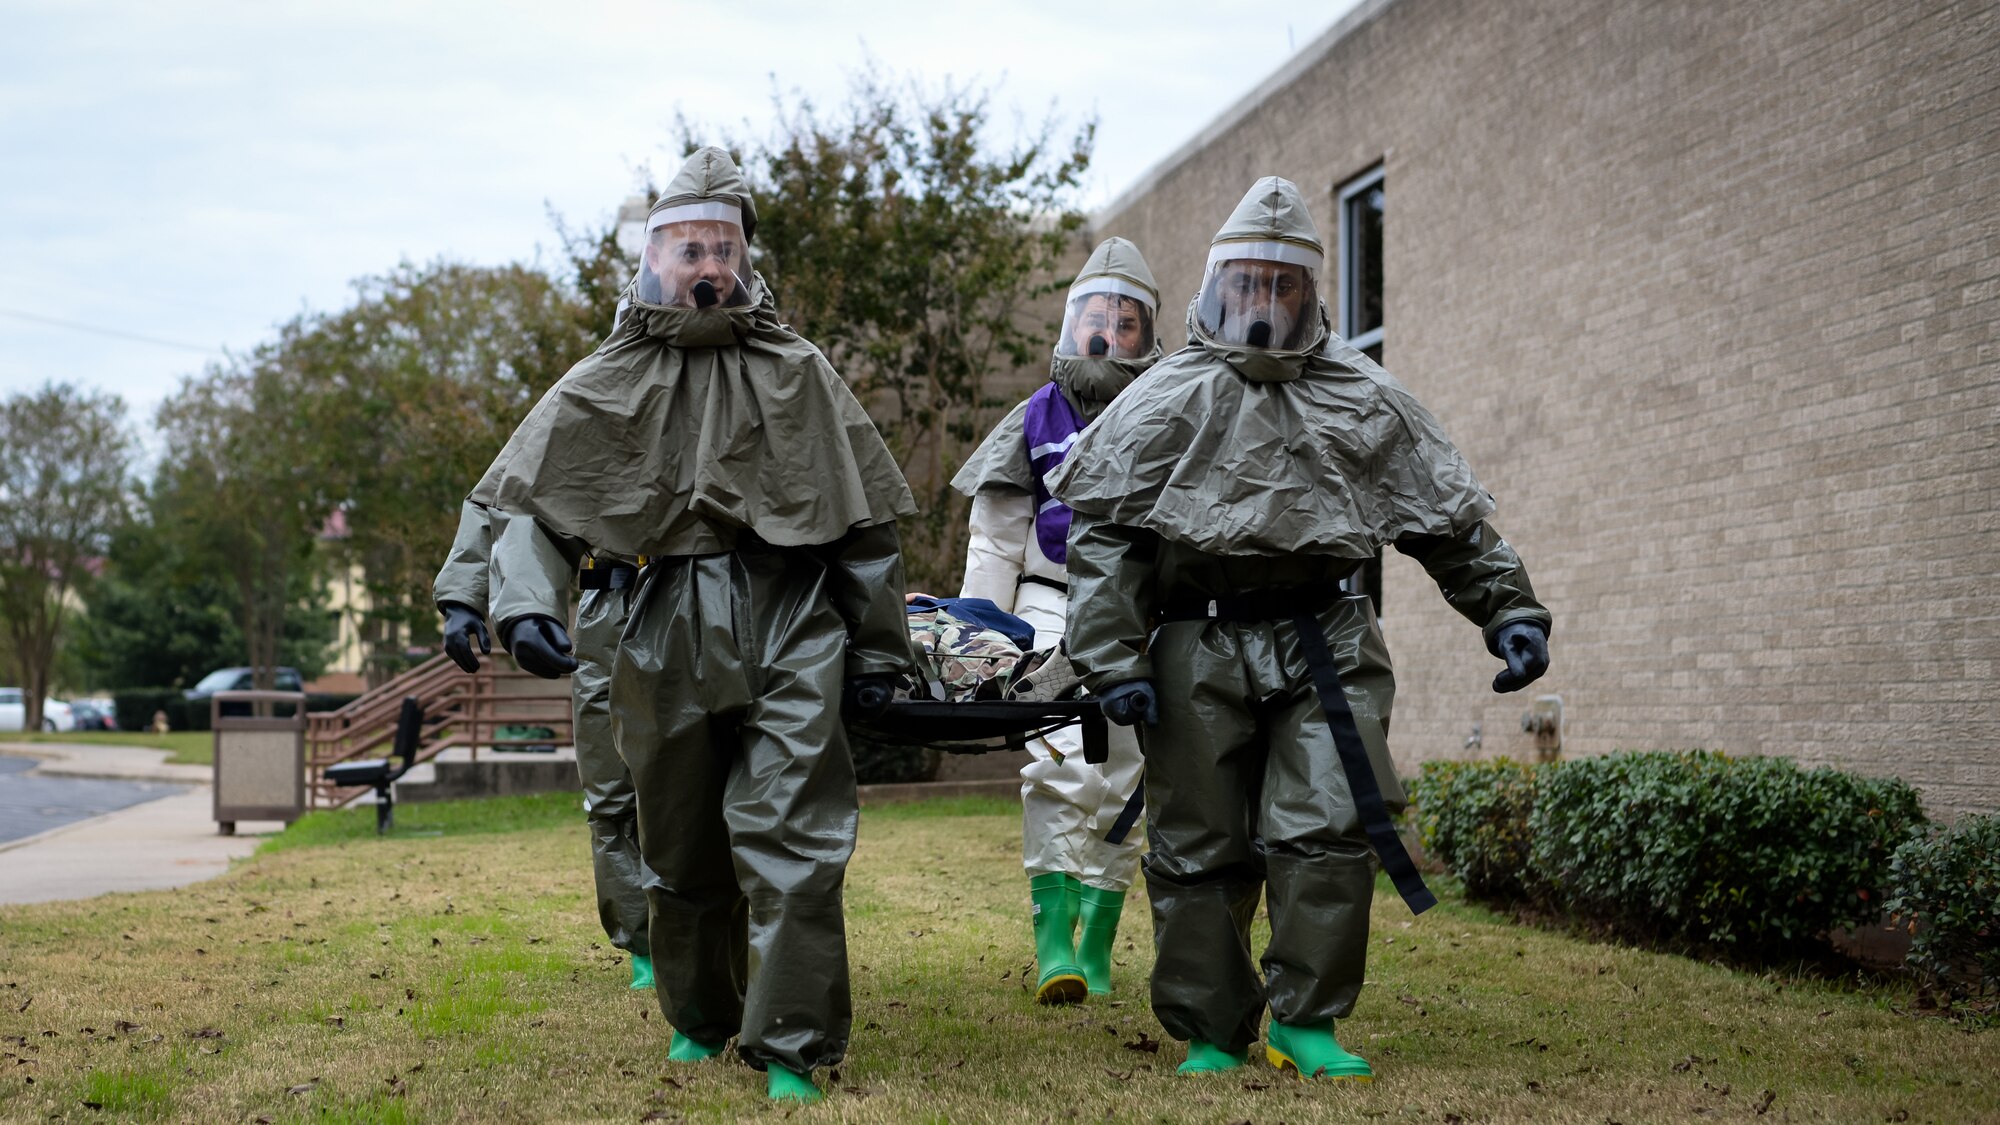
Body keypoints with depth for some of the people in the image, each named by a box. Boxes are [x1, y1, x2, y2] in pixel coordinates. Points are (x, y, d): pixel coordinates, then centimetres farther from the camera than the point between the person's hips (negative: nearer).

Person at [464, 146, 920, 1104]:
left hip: (793, 637, -1)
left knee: (793, 847, -9)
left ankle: (791, 1050, -1)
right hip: (669, 638, 1)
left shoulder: (799, 376, 9)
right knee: (683, 851, 12)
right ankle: (699, 1019, 33)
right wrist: (528, 603, -12)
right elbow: (528, 502, 6)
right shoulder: (607, 385, 9)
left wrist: (878, 650, 8)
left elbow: (866, 521, 11)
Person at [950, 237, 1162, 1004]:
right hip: (1054, 610, -1)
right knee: (1062, 763, -17)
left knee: (1120, 783, 4)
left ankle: (1095, 947, 14)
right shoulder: (1039, 418, 7)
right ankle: (1052, 939, -17)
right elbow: (995, 542, 10)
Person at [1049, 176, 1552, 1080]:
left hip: (1327, 649, 1)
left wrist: (1509, 610, 8)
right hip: (1199, 656, -1)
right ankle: (1210, 1033, 18)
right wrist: (1112, 657, -8)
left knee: (1328, 831, -7)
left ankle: (1306, 1022, 9)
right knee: (1200, 848, 4)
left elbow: (1451, 519, 16)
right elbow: (1102, 532, 0)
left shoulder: (1364, 401, 12)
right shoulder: (1167, 403, 4)